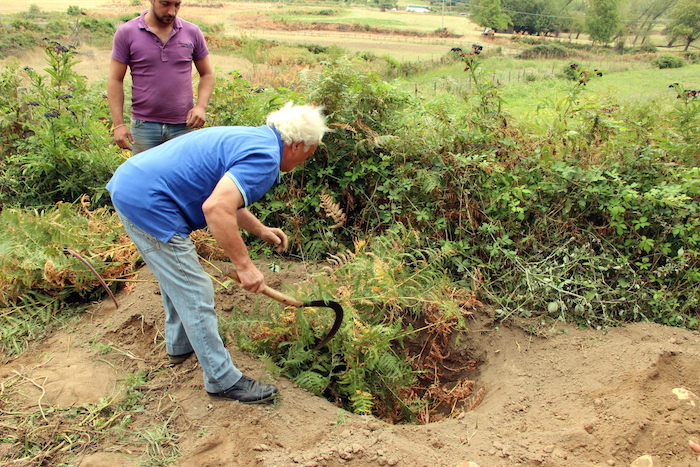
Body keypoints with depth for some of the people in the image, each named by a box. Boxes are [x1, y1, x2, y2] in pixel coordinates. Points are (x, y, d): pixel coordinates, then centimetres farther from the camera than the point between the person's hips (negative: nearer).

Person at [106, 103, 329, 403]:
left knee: (176, 276, 27)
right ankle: (223, 380, 10)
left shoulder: (250, 138, 15)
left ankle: (180, 344, 46)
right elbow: (216, 208, -30)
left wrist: (261, 230, 29)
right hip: (149, 204, -11)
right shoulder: (265, 156, -16)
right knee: (195, 294, -2)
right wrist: (244, 265, -21)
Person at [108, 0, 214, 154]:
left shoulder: (192, 32, 6)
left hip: (184, 126, 1)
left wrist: (201, 106, -5)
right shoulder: (126, 33, 1)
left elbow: (207, 74, 13)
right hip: (144, 126, -1)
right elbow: (115, 80, 3)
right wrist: (118, 124, -4)